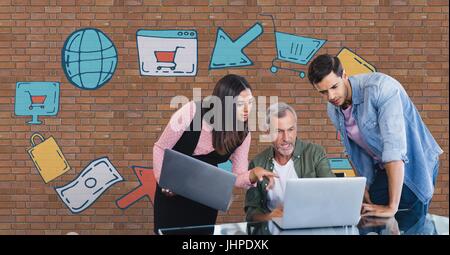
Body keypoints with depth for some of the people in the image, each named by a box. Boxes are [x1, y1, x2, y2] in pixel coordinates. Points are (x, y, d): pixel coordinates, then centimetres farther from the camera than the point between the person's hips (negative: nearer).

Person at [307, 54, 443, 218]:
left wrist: (392, 206, -42)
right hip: (383, 168, 6)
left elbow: (394, 146, -38)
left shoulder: (379, 88, -30)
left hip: (414, 166, -6)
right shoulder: (333, 110, -5)